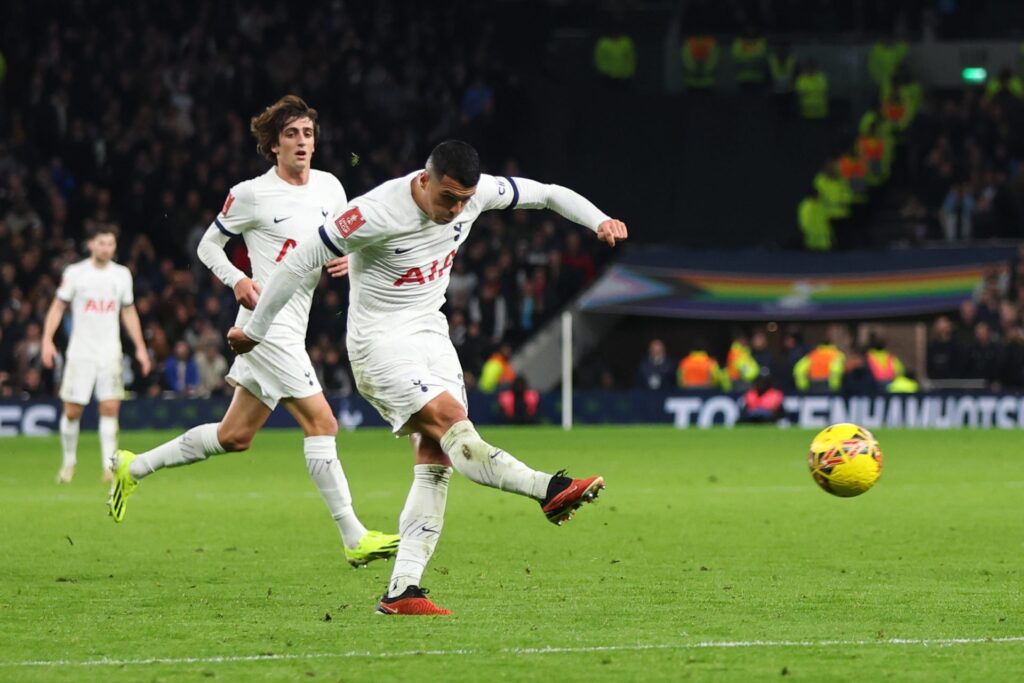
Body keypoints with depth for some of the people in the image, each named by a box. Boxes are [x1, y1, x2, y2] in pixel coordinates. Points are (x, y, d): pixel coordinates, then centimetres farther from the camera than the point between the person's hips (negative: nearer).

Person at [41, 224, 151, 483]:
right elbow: (58, 307, 3)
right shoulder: (75, 273, -1)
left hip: (110, 353, 2)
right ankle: (69, 461, 17)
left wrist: (140, 347, 11)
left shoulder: (122, 274, 7)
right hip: (80, 352, -2)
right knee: (72, 411, -1)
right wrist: (47, 340, -8)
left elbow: (129, 312, 16)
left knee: (110, 407, -10)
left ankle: (109, 465, -10)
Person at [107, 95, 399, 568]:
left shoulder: (330, 187, 9)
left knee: (235, 436, 14)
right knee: (321, 423, -14)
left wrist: (347, 260, -1)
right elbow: (209, 244, 4)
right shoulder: (252, 195, -7)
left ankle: (134, 467, 29)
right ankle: (354, 538, -13)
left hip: (292, 330, 8)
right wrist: (237, 281, -14)